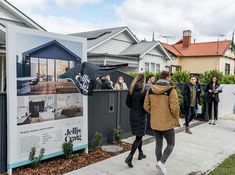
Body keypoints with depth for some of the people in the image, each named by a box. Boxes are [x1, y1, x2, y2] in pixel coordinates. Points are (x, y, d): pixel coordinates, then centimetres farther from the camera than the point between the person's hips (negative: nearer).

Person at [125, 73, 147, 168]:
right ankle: (129, 157, -10)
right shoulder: (144, 90, -14)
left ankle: (140, 153, 35)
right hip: (141, 115, -6)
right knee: (139, 137, 0)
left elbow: (127, 102, 4)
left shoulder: (131, 90, 1)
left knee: (139, 135, 22)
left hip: (132, 115, 6)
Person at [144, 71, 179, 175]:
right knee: (170, 144, 13)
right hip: (167, 123, -4)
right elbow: (175, 107, -18)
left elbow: (146, 106, 3)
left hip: (155, 122, 5)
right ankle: (161, 162, -4)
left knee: (158, 144, 17)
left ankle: (160, 165, 26)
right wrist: (176, 119, -1)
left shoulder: (150, 90, 0)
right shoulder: (171, 90, -14)